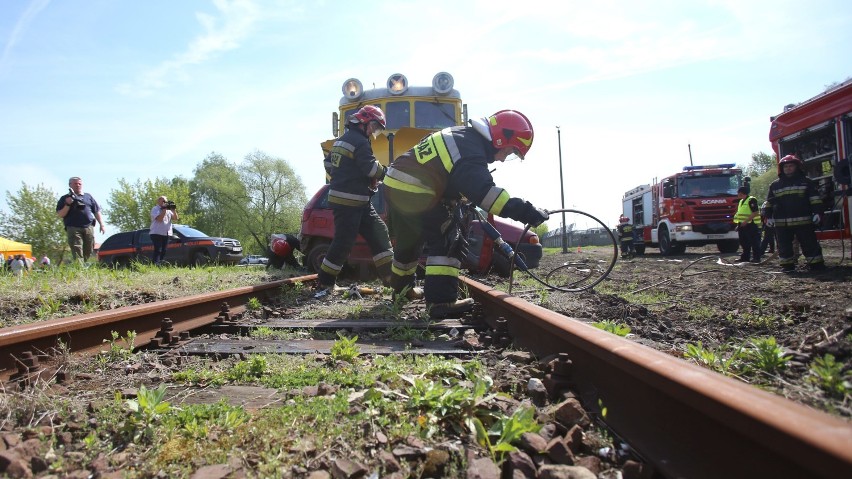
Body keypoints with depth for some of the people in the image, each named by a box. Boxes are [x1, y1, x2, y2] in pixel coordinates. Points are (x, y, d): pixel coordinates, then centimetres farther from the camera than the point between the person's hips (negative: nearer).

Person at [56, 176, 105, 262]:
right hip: (73, 228, -3)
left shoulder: (88, 196, 20)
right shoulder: (65, 198, 11)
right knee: (77, 252, -12)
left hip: (89, 228, 3)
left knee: (88, 252, 3)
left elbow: (97, 211, 18)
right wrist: (68, 205, -11)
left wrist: (101, 225, 9)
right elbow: (60, 215, 3)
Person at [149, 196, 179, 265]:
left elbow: (175, 218, 12)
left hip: (166, 234, 7)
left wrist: (174, 210, 0)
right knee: (157, 251, -14)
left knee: (163, 251, 7)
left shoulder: (168, 210, 19)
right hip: (157, 233, -7)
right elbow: (159, 219, -16)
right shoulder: (155, 209, -2)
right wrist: (164, 209, -14)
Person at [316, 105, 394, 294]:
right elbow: (372, 169, -16)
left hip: (339, 197, 10)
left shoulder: (341, 139, 17)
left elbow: (328, 164, 23)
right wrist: (388, 172, 2)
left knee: (379, 232, 9)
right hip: (350, 202, -10)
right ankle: (323, 284, 2)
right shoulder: (360, 142, -13)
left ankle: (389, 276, 11)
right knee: (343, 242, -7)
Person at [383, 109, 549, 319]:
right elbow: (482, 190, -31)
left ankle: (401, 286, 44)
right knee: (448, 241, -6)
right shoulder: (471, 149, -17)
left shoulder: (461, 136, 15)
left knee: (409, 240, 25)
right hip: (415, 194, -10)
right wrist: (521, 210, -35)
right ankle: (441, 301, -10)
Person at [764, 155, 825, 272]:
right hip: (781, 223, 2)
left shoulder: (806, 182, 7)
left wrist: (817, 212, -7)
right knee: (784, 245, 4)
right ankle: (787, 265, 13)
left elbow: (815, 198, 2)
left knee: (810, 244, 1)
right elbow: (769, 202, 14)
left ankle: (816, 264, 8)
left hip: (803, 221, -2)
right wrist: (768, 216, 7)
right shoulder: (774, 185, 12)